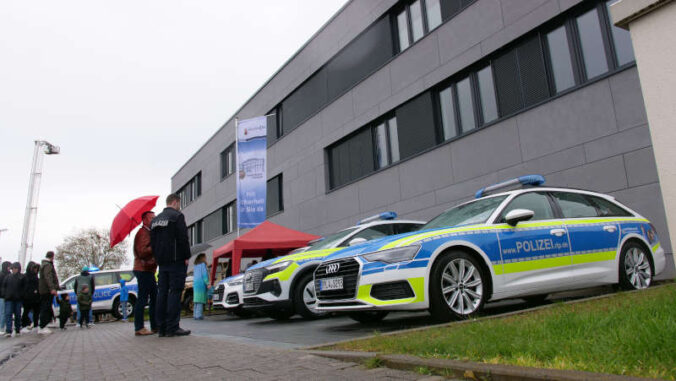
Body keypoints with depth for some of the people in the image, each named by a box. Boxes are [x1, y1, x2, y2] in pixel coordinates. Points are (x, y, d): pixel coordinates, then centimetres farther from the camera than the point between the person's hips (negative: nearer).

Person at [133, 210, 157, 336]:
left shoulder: (149, 233, 24)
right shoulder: (142, 233, -10)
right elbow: (142, 252, -20)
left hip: (149, 270, 11)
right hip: (143, 270, -11)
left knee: (154, 298, 10)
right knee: (142, 299, -9)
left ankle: (155, 326, 13)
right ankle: (139, 328, -6)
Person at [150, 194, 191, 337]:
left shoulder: (155, 220, 18)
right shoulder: (177, 216, -6)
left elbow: (152, 242, 19)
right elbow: (183, 239, -14)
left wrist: (158, 258, 20)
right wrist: (186, 257, -8)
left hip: (162, 262, 8)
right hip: (176, 261, -7)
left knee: (162, 292, 8)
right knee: (175, 291, -7)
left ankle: (162, 327, 10)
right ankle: (172, 327, -9)